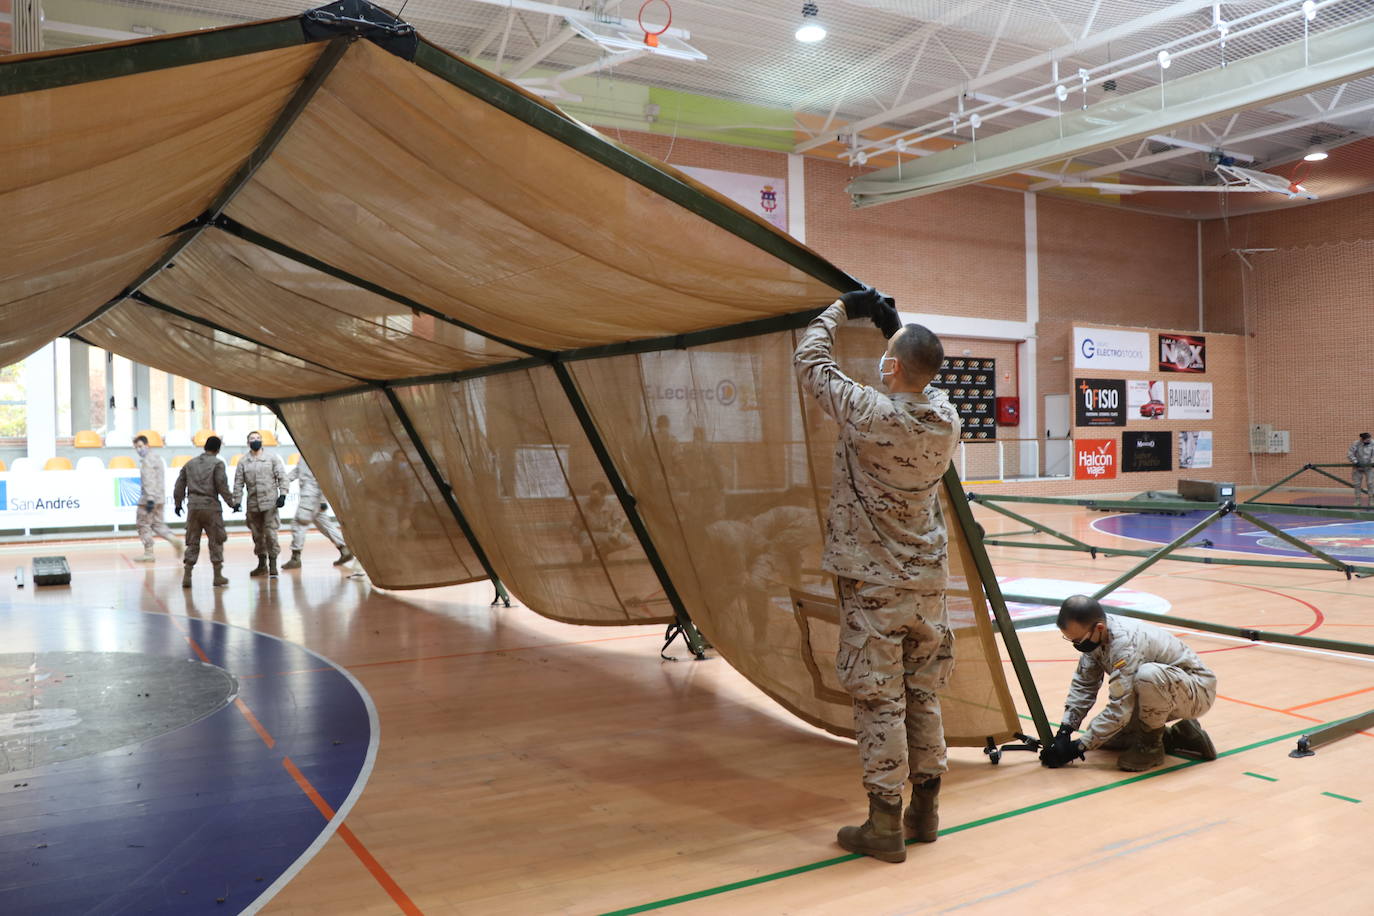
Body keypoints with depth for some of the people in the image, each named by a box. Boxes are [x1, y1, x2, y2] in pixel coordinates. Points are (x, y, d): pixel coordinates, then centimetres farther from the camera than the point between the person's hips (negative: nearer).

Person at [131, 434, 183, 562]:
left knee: (143, 524, 1)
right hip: (160, 499, 9)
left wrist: (150, 499, -27)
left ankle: (148, 553, 3)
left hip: (149, 499, -9)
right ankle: (174, 540, -5)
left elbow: (149, 481, -22)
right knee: (158, 524, 14)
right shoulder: (156, 458, 18)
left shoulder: (147, 461, -12)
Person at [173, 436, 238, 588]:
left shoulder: (190, 464, 13)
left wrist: (178, 504, 25)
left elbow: (179, 486, 15)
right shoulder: (217, 463, -3)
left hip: (193, 507, 4)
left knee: (192, 542, 9)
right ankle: (218, 575, 9)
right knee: (216, 541, 5)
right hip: (211, 506, -4)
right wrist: (232, 503, 0)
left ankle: (187, 576, 3)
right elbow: (222, 486, -9)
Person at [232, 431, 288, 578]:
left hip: (270, 502, -3)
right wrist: (237, 501, 0)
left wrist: (282, 494, -9)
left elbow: (282, 476, 1)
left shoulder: (272, 458, 3)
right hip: (252, 504, 3)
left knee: (270, 533, -8)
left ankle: (273, 565, -2)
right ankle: (262, 564, 22)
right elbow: (238, 483, 6)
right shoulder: (243, 461, 8)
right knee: (257, 535, 10)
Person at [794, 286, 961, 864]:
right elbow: (922, 381, 22)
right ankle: (925, 810, 27)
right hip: (927, 581, 6)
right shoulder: (946, 419, -3)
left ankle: (884, 825, 8)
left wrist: (840, 309, 8)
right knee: (923, 696, 15)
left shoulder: (868, 414, -19)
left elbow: (810, 361, -5)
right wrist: (896, 326, 20)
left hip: (873, 584, -6)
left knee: (878, 701, 1)